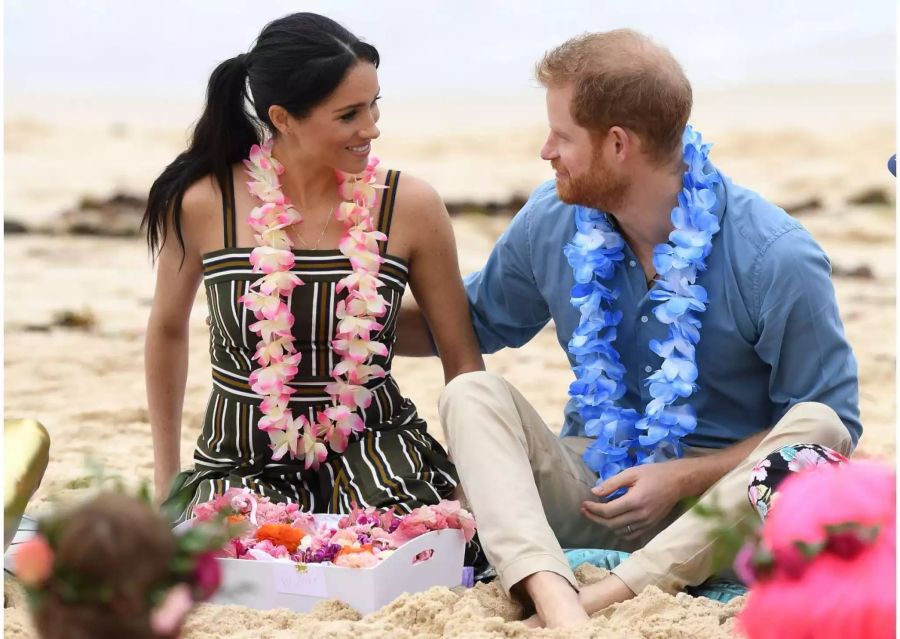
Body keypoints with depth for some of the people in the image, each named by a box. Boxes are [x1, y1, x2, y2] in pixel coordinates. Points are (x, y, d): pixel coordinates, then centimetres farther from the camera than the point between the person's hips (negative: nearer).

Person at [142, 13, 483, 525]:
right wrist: (166, 475, 16)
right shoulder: (203, 204, -8)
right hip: (245, 461, 0)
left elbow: (463, 362, 3)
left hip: (376, 445, 1)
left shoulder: (410, 206, -7)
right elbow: (168, 329, 11)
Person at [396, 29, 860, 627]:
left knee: (816, 430, -31)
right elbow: (472, 323, 19)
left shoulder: (778, 259, -15)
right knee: (470, 393, -19)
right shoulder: (550, 221, 0)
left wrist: (684, 476, -17)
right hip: (591, 488, 4)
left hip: (716, 496, -3)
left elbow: (834, 423, -9)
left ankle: (604, 598, -41)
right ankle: (555, 601, -46)